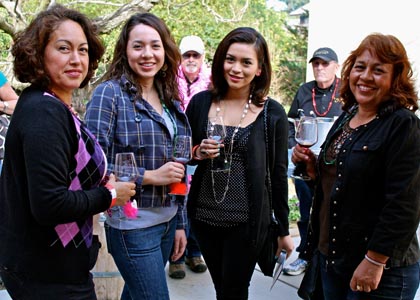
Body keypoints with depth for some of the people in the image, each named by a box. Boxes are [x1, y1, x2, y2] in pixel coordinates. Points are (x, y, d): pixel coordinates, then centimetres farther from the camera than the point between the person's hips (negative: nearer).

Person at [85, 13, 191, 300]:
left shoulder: (169, 99, 9)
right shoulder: (110, 93, -11)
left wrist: (180, 223, 14)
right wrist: (149, 176, -19)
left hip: (168, 221, 6)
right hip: (133, 226, -6)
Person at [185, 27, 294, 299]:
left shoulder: (273, 113, -7)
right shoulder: (201, 102, -1)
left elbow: (279, 173, -1)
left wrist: (284, 229, 3)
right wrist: (198, 153, -14)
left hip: (247, 221, -2)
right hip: (204, 217, 3)